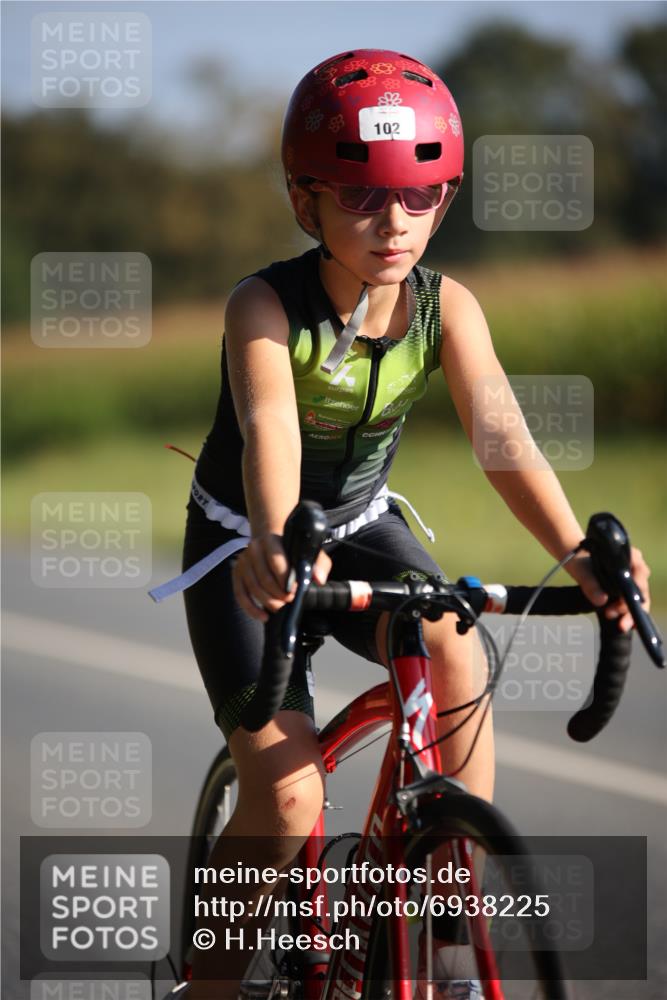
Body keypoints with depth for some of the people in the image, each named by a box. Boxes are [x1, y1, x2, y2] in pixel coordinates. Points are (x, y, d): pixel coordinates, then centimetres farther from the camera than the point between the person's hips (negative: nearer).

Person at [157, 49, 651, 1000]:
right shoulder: (266, 306, -26)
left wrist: (577, 552, -48)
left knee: (449, 644, -28)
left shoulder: (447, 308, -16)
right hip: (242, 544, -3)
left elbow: (502, 436, -30)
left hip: (362, 528, 3)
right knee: (286, 798, -17)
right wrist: (273, 542, -66)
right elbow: (268, 428, -44)